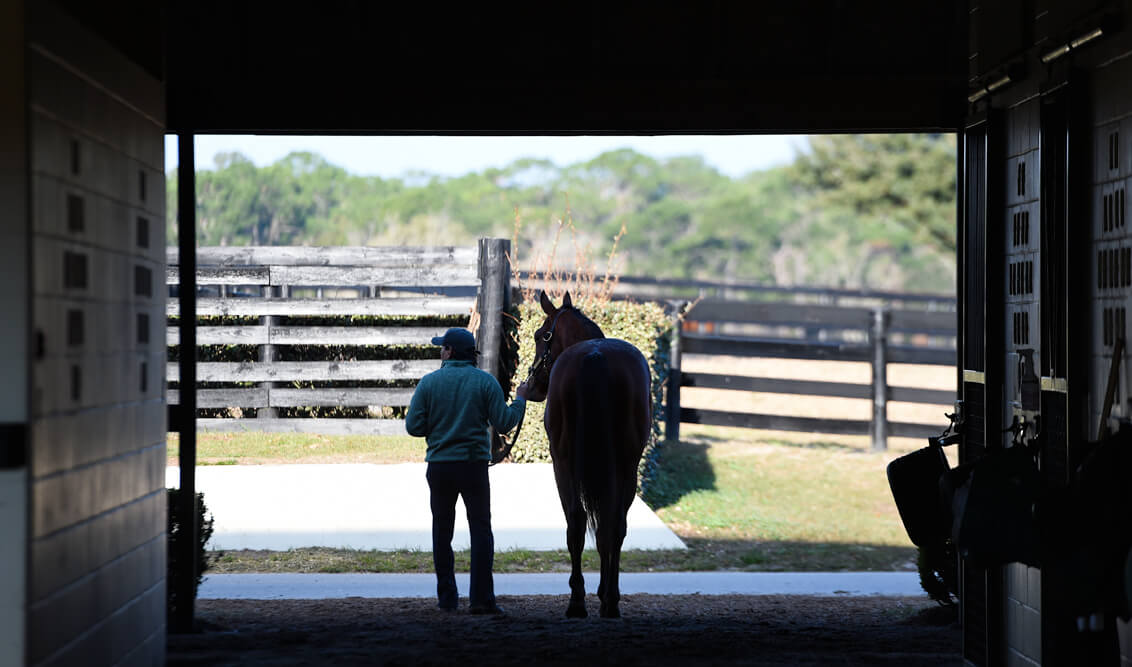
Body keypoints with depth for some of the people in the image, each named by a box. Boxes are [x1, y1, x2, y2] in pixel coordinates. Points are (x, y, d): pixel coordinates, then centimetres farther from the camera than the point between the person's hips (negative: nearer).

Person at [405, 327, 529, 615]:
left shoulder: (429, 383, -2)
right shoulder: (486, 382, -3)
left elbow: (413, 426, -4)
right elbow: (504, 423, -6)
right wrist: (520, 400, 11)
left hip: (439, 465, 1)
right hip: (474, 464, -1)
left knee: (442, 532, 11)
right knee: (481, 529, 1)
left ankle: (447, 597, 12)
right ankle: (481, 597, -7)